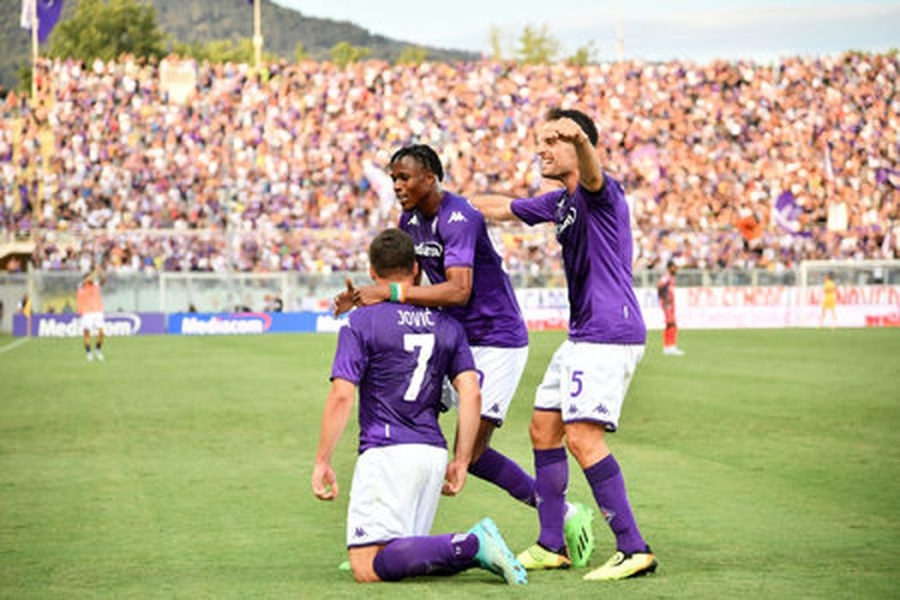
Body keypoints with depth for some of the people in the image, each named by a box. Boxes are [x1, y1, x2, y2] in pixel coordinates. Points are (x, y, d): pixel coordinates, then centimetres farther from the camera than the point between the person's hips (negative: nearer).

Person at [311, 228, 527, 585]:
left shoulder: (361, 322, -2)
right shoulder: (447, 325, 13)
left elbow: (341, 397, -10)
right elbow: (471, 393, 5)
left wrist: (322, 462, -5)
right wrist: (461, 462, 10)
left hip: (386, 453, -6)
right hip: (433, 453, 6)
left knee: (367, 567, -10)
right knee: (404, 552, 18)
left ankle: (471, 546, -25)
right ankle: (475, 548, -8)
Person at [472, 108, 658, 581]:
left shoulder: (600, 193, -13)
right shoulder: (559, 202, 16)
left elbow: (592, 174, -37)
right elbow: (502, 206, 31)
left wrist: (580, 137, -60)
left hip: (610, 333, -10)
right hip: (582, 335, 10)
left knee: (582, 437, -18)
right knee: (544, 429, 15)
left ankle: (634, 549, -15)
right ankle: (551, 544, 24)